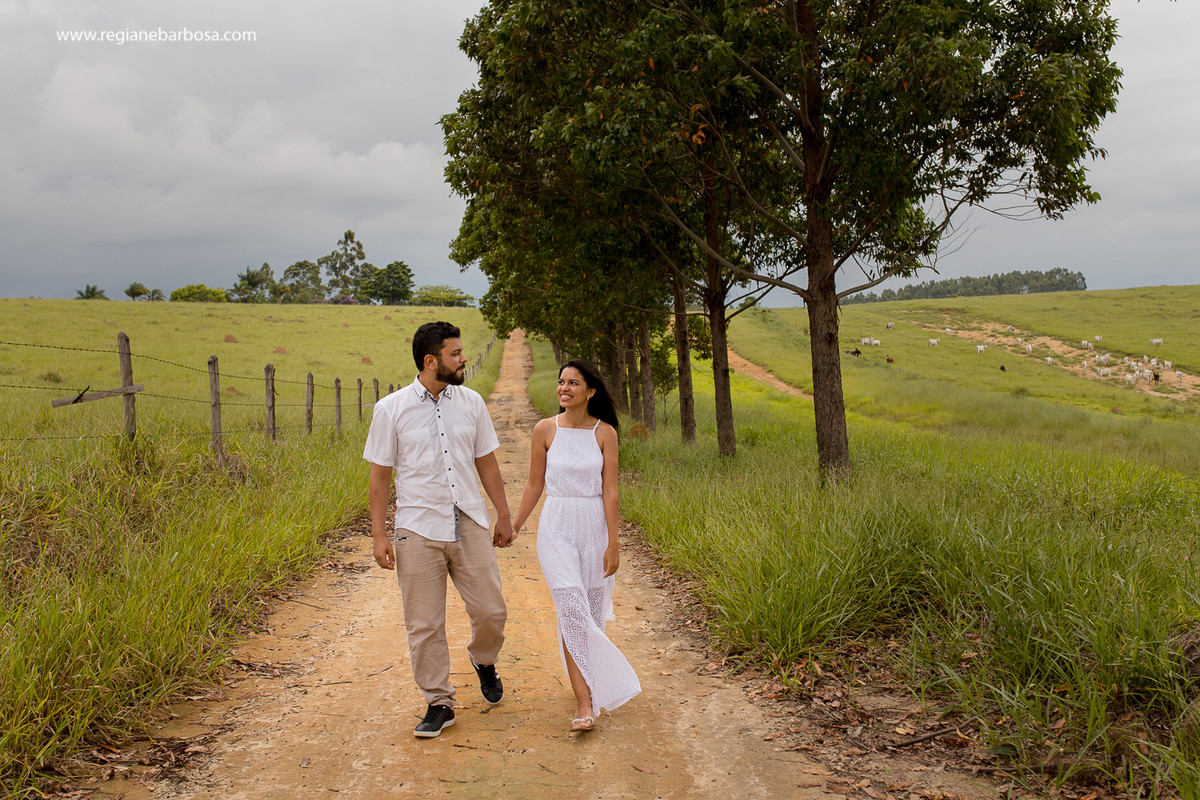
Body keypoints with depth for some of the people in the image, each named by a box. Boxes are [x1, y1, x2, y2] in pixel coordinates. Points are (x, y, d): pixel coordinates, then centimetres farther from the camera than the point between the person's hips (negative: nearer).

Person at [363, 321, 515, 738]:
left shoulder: (471, 402, 5)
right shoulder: (391, 409, -3)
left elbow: (486, 462, 12)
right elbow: (379, 476, 0)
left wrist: (503, 515, 13)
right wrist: (379, 535, -4)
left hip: (470, 525, 2)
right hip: (418, 530, -2)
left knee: (491, 612, 3)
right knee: (424, 625, 3)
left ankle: (483, 660, 36)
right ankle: (439, 703, 19)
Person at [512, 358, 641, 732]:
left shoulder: (605, 432, -1)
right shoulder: (545, 430, 0)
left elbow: (609, 491, -3)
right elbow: (535, 485, 8)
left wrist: (613, 543, -7)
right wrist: (512, 528, 10)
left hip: (595, 527, 1)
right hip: (557, 528, -1)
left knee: (592, 610, 9)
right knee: (571, 608, -13)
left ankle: (587, 683, 33)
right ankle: (585, 702, -14)